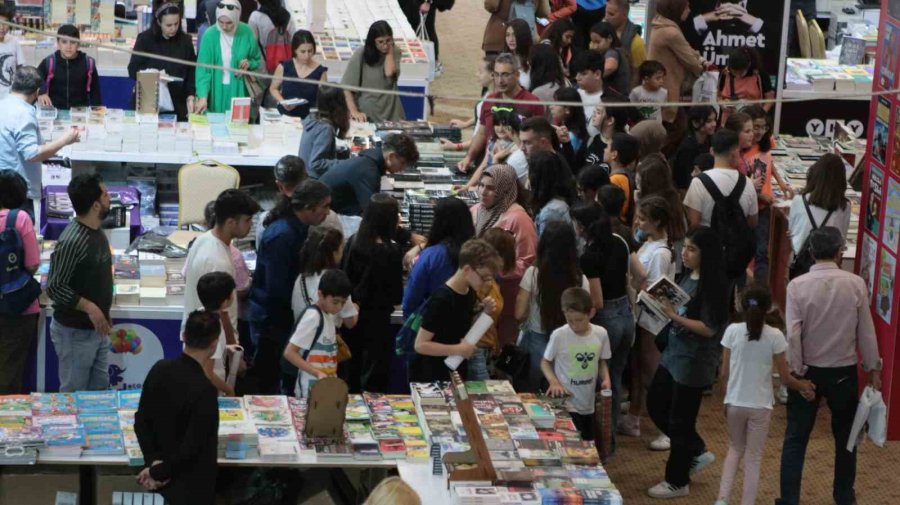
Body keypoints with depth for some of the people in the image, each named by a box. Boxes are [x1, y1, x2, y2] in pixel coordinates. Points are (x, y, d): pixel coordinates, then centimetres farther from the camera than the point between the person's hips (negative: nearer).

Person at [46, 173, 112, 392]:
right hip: (75, 332, -8)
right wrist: (89, 307, -23)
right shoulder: (71, 241, -23)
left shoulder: (97, 232, 5)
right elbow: (54, 288, -21)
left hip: (97, 327, 8)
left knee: (100, 390, 16)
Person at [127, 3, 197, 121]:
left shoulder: (185, 41, 3)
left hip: (176, 106, 2)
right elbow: (133, 70, -4)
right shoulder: (145, 39, -4)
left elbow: (191, 72, 5)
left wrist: (190, 97, -8)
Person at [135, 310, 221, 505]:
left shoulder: (160, 369, -4)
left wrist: (153, 461, -4)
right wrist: (160, 473, -9)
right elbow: (192, 446, -21)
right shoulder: (204, 389, -24)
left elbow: (141, 421, 1)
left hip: (161, 467, 7)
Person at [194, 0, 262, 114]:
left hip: (238, 92, 1)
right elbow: (203, 69, -13)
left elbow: (257, 60, 8)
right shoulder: (210, 35, -11)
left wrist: (249, 63, -15)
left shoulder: (246, 32, -6)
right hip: (216, 92, -1)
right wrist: (202, 96, -24)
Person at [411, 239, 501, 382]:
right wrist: (458, 349, -26)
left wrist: (485, 314, -3)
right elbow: (420, 345, -22)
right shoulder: (441, 300, -23)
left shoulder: (470, 293, 1)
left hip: (456, 373, 8)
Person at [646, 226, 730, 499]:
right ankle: (697, 452, 33)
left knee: (680, 420, 4)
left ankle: (677, 482, 21)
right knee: (656, 405, 17)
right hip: (673, 353, 9)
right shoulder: (686, 276, 4)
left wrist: (674, 315, -25)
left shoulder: (712, 285, -19)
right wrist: (663, 304, -5)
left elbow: (709, 329, -21)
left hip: (695, 362, -9)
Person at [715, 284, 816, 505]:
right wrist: (804, 386, 12)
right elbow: (785, 377, -7)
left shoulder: (732, 331, -8)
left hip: (735, 403, 2)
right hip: (760, 405, -2)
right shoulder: (774, 336, -12)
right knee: (753, 458, 10)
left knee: (735, 449, 21)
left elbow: (724, 373, -1)